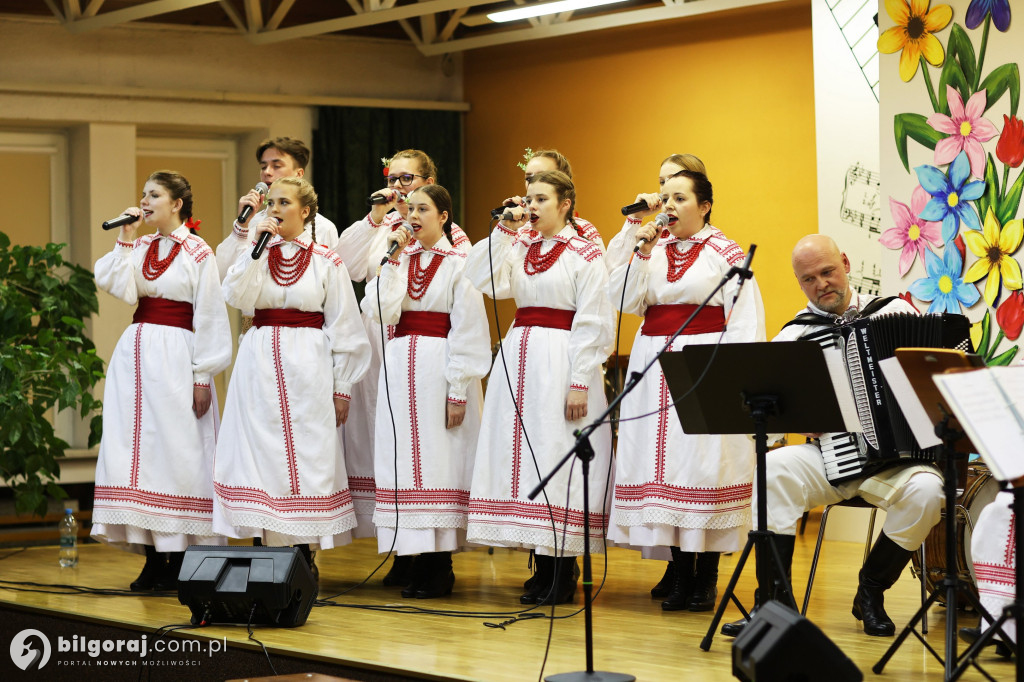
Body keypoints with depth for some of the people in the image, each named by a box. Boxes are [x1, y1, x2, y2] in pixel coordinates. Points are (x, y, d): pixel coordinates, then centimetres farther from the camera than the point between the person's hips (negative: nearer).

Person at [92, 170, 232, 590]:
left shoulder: (197, 253, -3)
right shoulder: (139, 248, 13)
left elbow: (209, 319, -5)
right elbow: (117, 287, -4)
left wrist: (203, 377, -9)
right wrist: (126, 238, -4)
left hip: (175, 356, -6)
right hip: (136, 353, 6)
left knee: (176, 448, -5)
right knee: (137, 446, 3)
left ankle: (179, 560, 0)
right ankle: (153, 559, 8)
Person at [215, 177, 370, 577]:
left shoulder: (326, 261, 1)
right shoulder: (259, 254, 10)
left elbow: (343, 329, 1)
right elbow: (235, 296, -8)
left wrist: (342, 388, -2)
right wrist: (256, 245, -10)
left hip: (307, 368, -3)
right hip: (260, 362, 3)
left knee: (306, 454, -2)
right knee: (259, 453, -1)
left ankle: (304, 555, 5)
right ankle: (264, 551, 4)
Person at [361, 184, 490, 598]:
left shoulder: (459, 263, -4)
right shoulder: (400, 259, 12)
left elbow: (468, 334, -8)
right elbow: (380, 312, -4)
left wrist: (458, 392, -13)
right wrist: (393, 259, -6)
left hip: (440, 369, -5)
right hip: (401, 366, 5)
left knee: (440, 458, -4)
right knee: (407, 456, 4)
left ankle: (440, 567, 2)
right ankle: (420, 560, 10)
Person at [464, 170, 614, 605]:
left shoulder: (584, 255, -5)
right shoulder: (519, 247, 13)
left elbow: (593, 325, -9)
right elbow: (481, 280, -1)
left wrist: (579, 383, -15)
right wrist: (503, 230, -4)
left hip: (560, 364, -7)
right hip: (519, 358, 7)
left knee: (556, 455, -7)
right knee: (521, 453, 5)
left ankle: (562, 575, -1)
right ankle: (543, 566, 14)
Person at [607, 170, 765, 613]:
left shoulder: (726, 255, 0)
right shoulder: (653, 249, 14)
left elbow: (745, 319, -5)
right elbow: (625, 300, 4)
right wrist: (643, 253, -5)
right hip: (654, 370, 5)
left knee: (704, 460, -7)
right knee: (662, 462, 1)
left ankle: (706, 578, 1)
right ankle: (681, 574, 8)